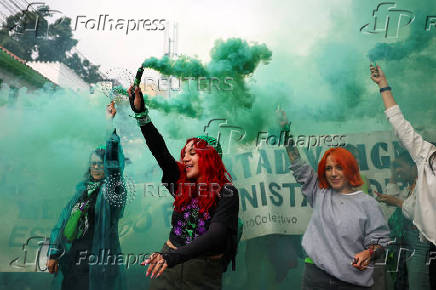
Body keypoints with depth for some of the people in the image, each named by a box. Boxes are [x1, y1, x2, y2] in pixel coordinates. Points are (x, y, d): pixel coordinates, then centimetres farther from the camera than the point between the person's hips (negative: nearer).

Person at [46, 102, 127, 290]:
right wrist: (54, 253, 9)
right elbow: (64, 220, 13)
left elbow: (114, 161, -22)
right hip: (72, 258, 5)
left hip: (100, 258, -5)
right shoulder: (82, 190, 12)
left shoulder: (112, 189, -5)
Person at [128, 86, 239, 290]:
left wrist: (176, 256, -39)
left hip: (204, 273, -4)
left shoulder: (226, 193, -14)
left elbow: (217, 234, -26)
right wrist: (140, 112, -11)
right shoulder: (181, 183, 1)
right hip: (168, 265, 4)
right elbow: (159, 150, -5)